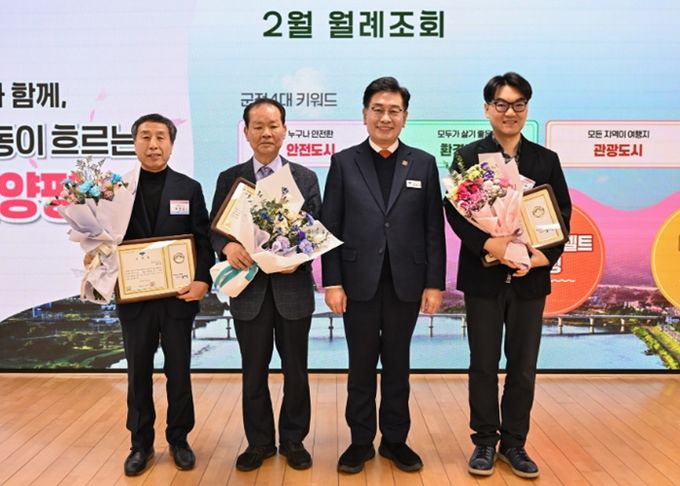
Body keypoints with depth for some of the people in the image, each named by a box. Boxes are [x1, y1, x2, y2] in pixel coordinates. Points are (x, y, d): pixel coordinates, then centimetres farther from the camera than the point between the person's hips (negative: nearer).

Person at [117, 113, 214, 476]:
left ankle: (179, 439, 26)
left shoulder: (189, 189, 3)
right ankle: (141, 443, 26)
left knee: (179, 372, 10)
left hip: (178, 296, 0)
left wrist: (203, 279, -14)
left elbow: (203, 241, -1)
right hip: (134, 297, 1)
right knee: (138, 373, 11)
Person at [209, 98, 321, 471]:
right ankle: (259, 441, 29)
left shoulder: (306, 177, 3)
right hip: (249, 288, 1)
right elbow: (214, 229, 1)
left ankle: (293, 439, 30)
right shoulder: (229, 178, 4)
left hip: (293, 287, 0)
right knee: (254, 371, 12)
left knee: (295, 370, 11)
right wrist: (227, 246, -21)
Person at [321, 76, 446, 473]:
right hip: (360, 283, 0)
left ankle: (395, 440, 28)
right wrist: (332, 282, -6)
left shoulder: (423, 163, 5)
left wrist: (434, 283, -2)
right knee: (361, 366, 10)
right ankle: (361, 441, 25)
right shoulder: (344, 162, 3)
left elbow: (434, 229, 3)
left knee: (398, 366, 12)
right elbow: (330, 227, 0)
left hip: (406, 284, 1)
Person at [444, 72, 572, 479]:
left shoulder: (546, 160, 8)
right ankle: (485, 442, 23)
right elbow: (455, 211, -7)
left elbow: (562, 214, 4)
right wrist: (490, 244, -21)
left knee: (524, 367, 9)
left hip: (530, 277, 2)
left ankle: (514, 443, 24)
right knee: (484, 365, 8)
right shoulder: (469, 156, 1)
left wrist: (543, 256, -12)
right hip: (484, 276, -2)